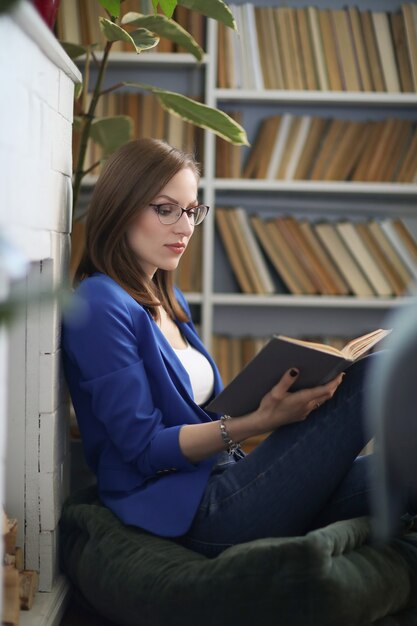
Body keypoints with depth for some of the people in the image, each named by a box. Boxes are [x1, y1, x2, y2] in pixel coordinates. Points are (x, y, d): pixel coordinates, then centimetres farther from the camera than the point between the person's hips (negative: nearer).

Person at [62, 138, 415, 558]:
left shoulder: (169, 301, 18)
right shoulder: (99, 306, -10)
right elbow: (145, 448, -15)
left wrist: (274, 398, 1)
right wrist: (259, 421, -26)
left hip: (222, 481, 8)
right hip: (192, 515, -8)